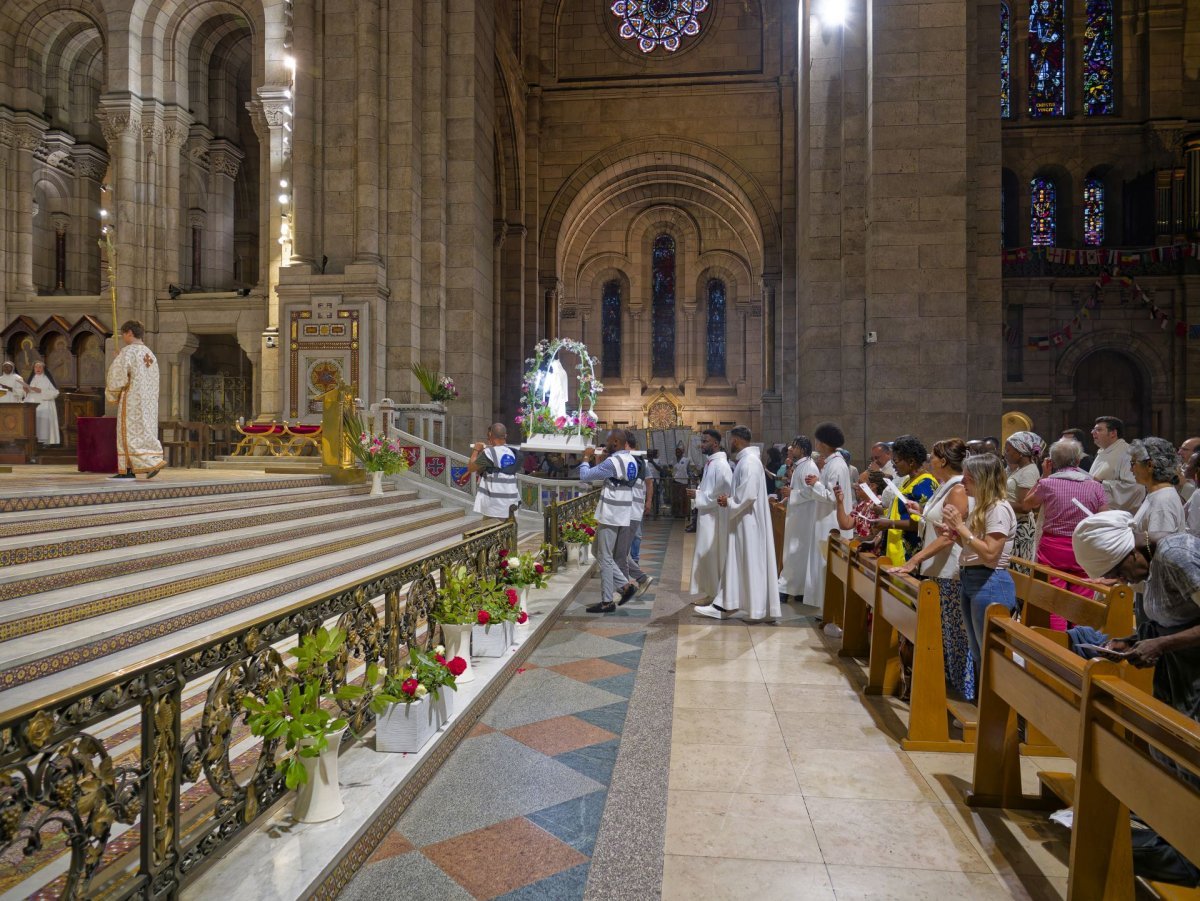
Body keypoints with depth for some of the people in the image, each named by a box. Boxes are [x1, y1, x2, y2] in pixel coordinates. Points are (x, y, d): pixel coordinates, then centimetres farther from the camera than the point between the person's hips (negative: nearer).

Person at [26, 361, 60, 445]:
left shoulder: (48, 379, 2)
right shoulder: (32, 379, 17)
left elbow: (55, 392, -8)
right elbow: (27, 394, 21)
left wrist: (41, 391, -17)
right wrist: (26, 391, -2)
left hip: (44, 407, -5)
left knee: (43, 424, -13)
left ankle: (44, 441, -13)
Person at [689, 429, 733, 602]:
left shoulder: (721, 465, -18)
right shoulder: (710, 462, 11)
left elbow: (724, 494, -22)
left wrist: (699, 495, -18)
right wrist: (698, 493, 3)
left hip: (715, 518, -9)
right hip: (706, 515, 9)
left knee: (713, 556, -1)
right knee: (707, 555, 14)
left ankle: (716, 595, 9)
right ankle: (710, 592, 23)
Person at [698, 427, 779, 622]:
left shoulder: (749, 461, -20)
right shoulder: (745, 460, 12)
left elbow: (748, 495, -27)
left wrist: (728, 502, -12)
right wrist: (729, 498, 4)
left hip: (749, 523, -10)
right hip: (742, 522, 10)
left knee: (752, 564, -1)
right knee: (734, 563, 13)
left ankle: (760, 610, 8)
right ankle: (724, 605, 20)